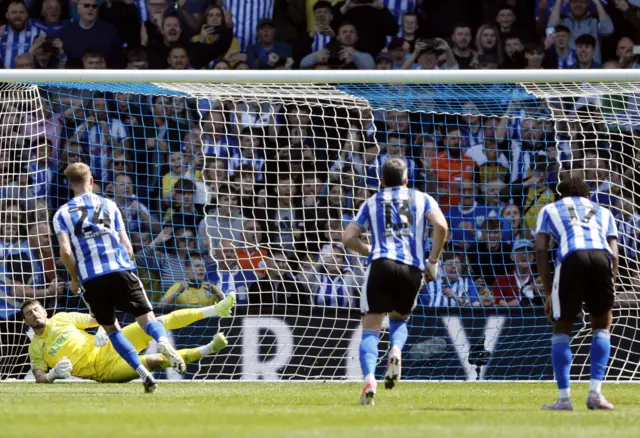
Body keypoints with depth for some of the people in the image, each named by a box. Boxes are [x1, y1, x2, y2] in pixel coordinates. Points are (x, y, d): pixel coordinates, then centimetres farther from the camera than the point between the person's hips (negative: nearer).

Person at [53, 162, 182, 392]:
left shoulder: (62, 214, 11)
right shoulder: (108, 205, 15)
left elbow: (65, 251, -3)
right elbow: (127, 247, 11)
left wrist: (74, 278, 12)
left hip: (91, 279, 0)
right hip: (120, 270, 0)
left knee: (111, 328, 17)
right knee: (147, 319, -1)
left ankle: (143, 373, 2)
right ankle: (163, 340, -37)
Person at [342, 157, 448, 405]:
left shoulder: (372, 203, 20)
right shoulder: (422, 199, 18)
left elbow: (348, 237, 12)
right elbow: (441, 226, -1)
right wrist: (433, 261, 7)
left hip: (382, 264, -1)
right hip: (413, 269, 1)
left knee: (371, 329, 1)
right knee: (399, 319, 26)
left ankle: (369, 378, -24)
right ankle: (396, 350, -8)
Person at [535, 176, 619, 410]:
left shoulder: (549, 210, 30)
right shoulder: (603, 213, 35)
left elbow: (541, 250, 15)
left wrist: (548, 294, 15)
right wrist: (609, 287, 22)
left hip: (571, 258, -2)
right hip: (601, 257, 2)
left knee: (561, 328, 14)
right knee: (602, 324, 21)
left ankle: (564, 398, 7)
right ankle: (595, 392, 9)